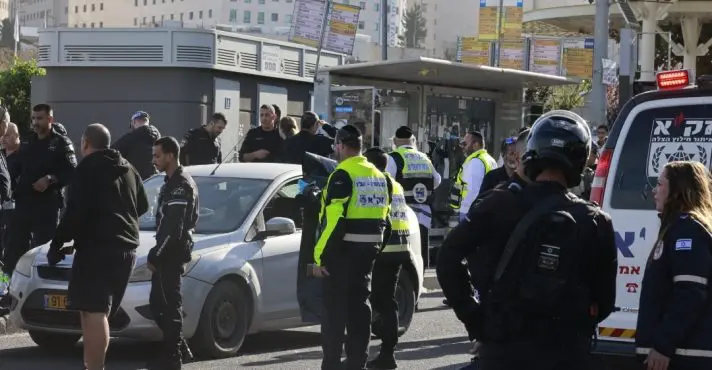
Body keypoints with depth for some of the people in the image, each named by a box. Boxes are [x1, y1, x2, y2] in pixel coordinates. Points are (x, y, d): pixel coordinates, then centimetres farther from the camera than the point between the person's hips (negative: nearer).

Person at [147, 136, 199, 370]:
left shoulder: (180, 185, -15)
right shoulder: (173, 183, 18)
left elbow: (173, 228, -22)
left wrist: (155, 256, -18)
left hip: (172, 254, -10)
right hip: (168, 254, 10)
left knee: (169, 305, -6)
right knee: (158, 303, 13)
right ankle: (180, 350, 19)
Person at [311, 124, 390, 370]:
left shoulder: (343, 175, -14)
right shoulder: (378, 175, 14)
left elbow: (333, 219, -21)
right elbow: (383, 217, 17)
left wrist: (320, 256, -18)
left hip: (343, 248, -8)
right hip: (370, 248, 8)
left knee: (335, 306, -2)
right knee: (359, 303, 13)